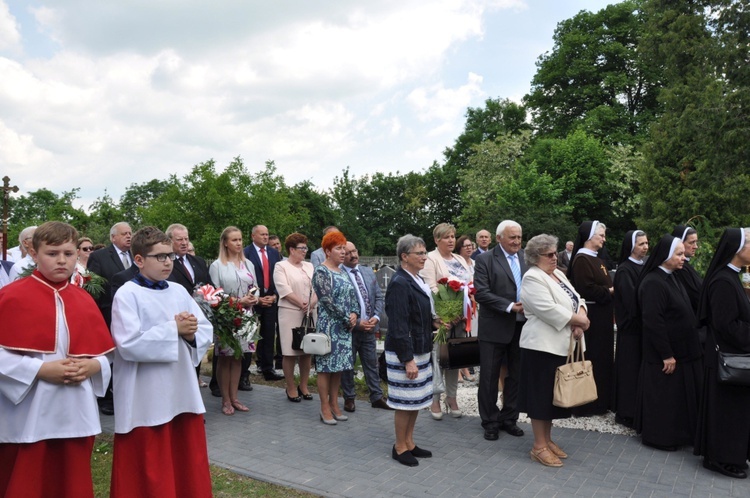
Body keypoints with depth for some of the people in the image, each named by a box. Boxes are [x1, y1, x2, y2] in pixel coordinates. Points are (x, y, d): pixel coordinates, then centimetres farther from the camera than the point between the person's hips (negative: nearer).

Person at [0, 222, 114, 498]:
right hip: (27, 417, -4)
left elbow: (104, 354, 10)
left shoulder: (84, 300, 7)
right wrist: (40, 369, -20)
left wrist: (93, 366, -10)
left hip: (76, 413, 4)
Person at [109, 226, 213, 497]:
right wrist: (174, 328, -18)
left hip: (183, 392, 6)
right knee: (150, 473, 8)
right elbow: (129, 345, -21)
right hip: (146, 400, -5)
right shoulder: (127, 294, -10)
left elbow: (207, 331, 8)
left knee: (189, 465, 17)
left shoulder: (179, 291, 6)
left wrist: (191, 334, -13)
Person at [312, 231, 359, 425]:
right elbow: (328, 300, -17)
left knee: (338, 366, 11)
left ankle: (334, 405, 21)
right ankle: (325, 409, 9)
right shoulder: (321, 271, -11)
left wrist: (354, 314, -4)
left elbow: (352, 296, 14)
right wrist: (347, 318, -13)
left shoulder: (342, 271, 13)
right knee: (325, 366, 0)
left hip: (344, 326, 8)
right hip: (328, 325, -8)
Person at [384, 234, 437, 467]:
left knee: (417, 399, 17)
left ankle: (409, 442, 32)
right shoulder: (399, 284, -19)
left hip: (420, 349, 9)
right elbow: (398, 325, -21)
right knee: (405, 402, 3)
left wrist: (434, 323, 2)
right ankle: (400, 447, 21)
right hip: (404, 353, -9)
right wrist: (408, 360, -21)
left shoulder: (418, 280, 8)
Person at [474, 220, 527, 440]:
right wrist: (510, 306, -19)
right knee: (489, 377, 6)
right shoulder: (485, 260, -7)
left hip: (522, 325, 5)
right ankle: (490, 422, 22)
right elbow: (481, 293, -15)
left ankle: (509, 418, 30)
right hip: (495, 327, -4)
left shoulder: (527, 257, 8)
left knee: (516, 375, 14)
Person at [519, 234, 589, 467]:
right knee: (541, 394, 0)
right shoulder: (532, 278, -15)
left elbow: (576, 298, 10)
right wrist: (579, 321, -14)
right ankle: (539, 446, 10)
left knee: (553, 394, 15)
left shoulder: (558, 274, 13)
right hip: (543, 345, -9)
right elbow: (549, 311, -23)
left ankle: (547, 440, 28)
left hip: (560, 344, 9)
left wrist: (580, 317, -10)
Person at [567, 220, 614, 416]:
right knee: (590, 359, -2)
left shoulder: (595, 259, 14)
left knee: (601, 358, 16)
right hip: (590, 317, -10)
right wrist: (609, 291, -12)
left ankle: (600, 399, 27)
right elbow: (586, 289, -24)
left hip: (601, 316, 10)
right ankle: (586, 403, 9)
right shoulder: (582, 260, -17)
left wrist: (611, 290, 0)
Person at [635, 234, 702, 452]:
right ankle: (660, 436, 17)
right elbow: (653, 321, -24)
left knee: (678, 396, 18)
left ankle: (677, 433, 31)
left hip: (681, 350, 9)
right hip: (664, 354, -9)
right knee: (663, 396, 3)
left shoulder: (671, 279, 10)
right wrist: (667, 354, -22)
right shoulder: (653, 283, -21)